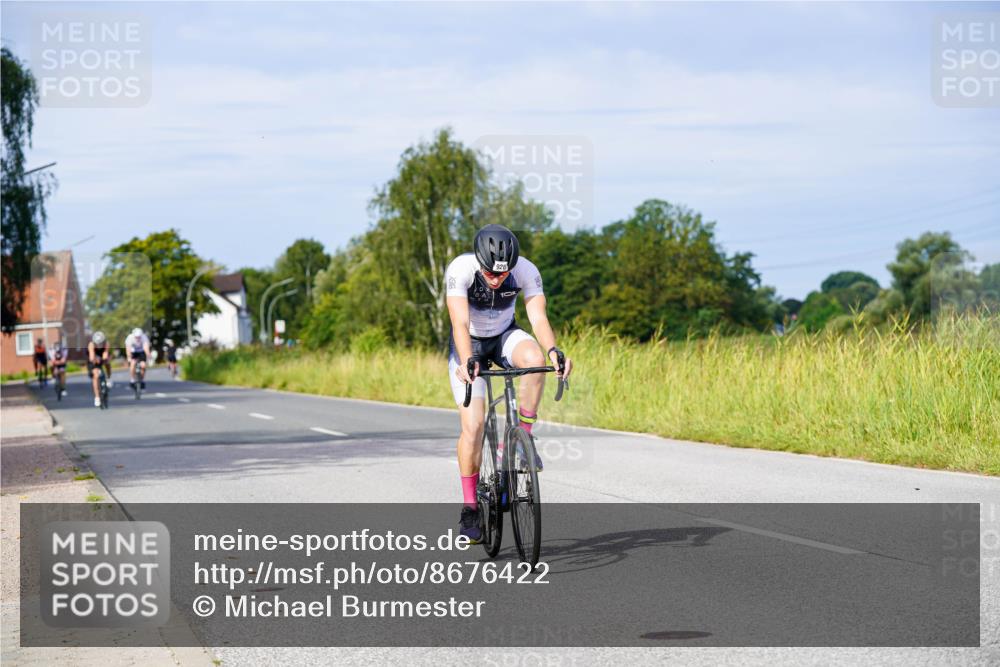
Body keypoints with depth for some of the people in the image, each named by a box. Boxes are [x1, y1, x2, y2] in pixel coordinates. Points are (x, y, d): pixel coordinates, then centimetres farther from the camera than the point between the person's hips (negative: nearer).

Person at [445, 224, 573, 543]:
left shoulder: (526, 271, -24)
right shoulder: (460, 269, -31)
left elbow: (538, 317, -32)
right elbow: (460, 322, -39)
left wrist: (553, 351, -51)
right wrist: (467, 361, -56)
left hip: (505, 336, 2)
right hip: (469, 343, -2)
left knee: (535, 358, -34)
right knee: (473, 425, -14)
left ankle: (523, 433, -15)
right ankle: (470, 508, -1)